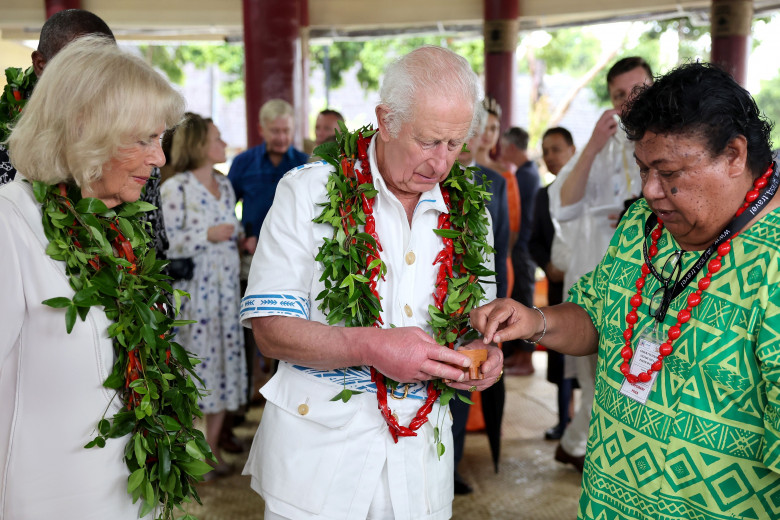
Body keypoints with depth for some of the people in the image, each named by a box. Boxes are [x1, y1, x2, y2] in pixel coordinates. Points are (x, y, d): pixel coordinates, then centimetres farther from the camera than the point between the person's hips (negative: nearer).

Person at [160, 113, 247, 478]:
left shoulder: (225, 186, 13)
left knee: (226, 362, 7)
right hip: (193, 292, -7)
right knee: (193, 365, -4)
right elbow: (164, 242, -16)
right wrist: (208, 235, -19)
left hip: (226, 288, 7)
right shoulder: (175, 189, -8)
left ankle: (212, 446, 18)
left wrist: (243, 239, 8)